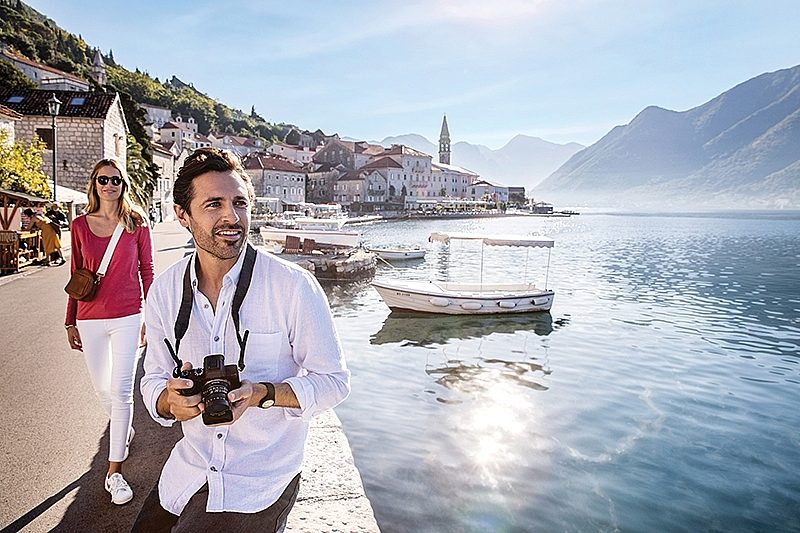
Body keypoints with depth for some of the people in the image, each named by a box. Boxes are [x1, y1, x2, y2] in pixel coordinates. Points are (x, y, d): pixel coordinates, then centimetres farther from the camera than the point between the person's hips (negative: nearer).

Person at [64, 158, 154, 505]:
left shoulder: (137, 222, -1)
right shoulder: (80, 225, 5)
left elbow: (147, 271, 4)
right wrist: (71, 322, 10)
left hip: (127, 317, -3)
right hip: (90, 319, 3)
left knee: (121, 391, -4)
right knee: (102, 389, 15)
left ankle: (114, 471, 6)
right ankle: (123, 429, 45)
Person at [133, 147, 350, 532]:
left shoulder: (294, 286, -20)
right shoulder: (164, 290, -5)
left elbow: (333, 380, -13)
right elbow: (153, 380, 3)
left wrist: (261, 394, -28)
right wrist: (169, 400, -20)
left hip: (261, 482, -4)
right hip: (189, 468, 5)